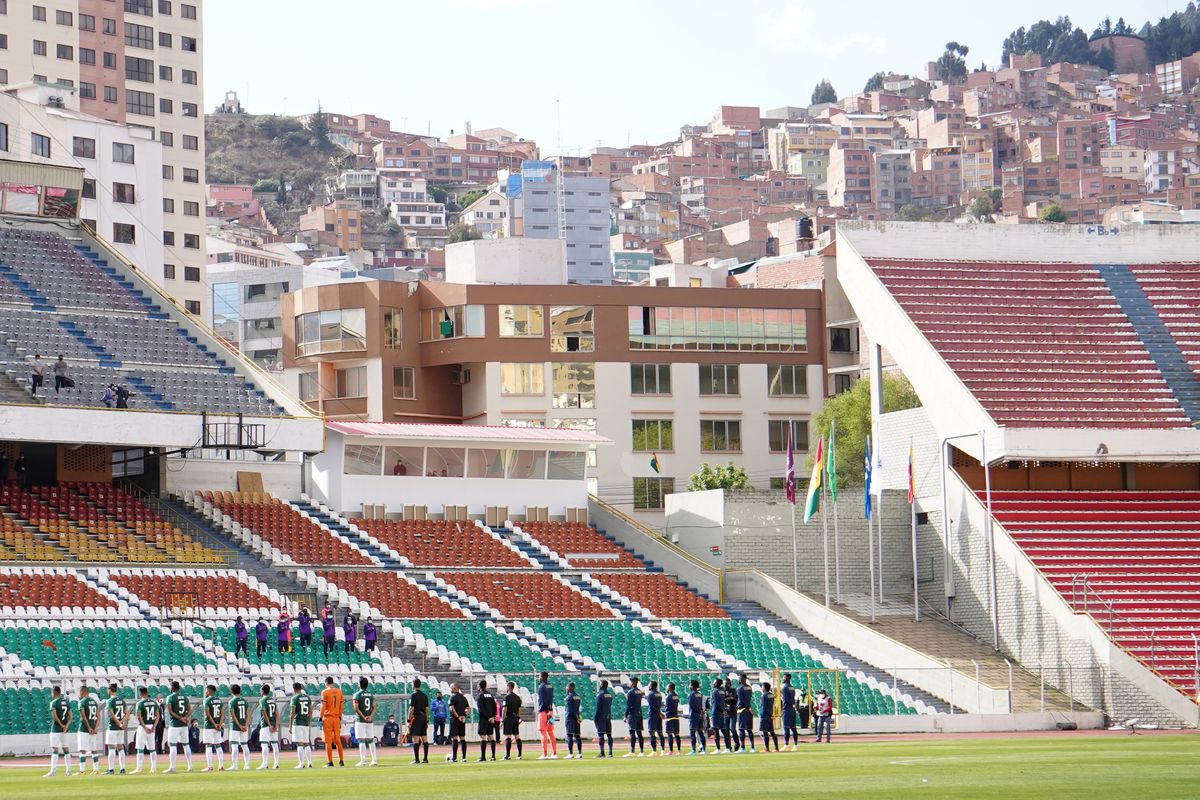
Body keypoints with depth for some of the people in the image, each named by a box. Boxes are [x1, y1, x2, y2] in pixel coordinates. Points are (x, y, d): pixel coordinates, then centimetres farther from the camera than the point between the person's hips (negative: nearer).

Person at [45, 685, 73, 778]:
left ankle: (53, 771, -13)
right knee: (66, 749, 12)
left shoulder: (53, 703, -9)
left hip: (56, 728, -6)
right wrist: (66, 726, -6)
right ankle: (68, 771, 13)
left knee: (55, 750, -8)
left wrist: (62, 725, -12)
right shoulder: (67, 702, 11)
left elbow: (54, 716, -19)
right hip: (64, 729, 6)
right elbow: (70, 717, 5)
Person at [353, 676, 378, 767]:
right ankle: (374, 759, 8)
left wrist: (364, 717, -12)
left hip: (360, 721, -5)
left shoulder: (357, 695, -7)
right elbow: (374, 708, 4)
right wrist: (370, 716, -6)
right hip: (370, 721, 5)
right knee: (371, 740, 11)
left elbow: (356, 708, -14)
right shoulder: (371, 695, 9)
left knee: (361, 741, -5)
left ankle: (363, 761, -10)